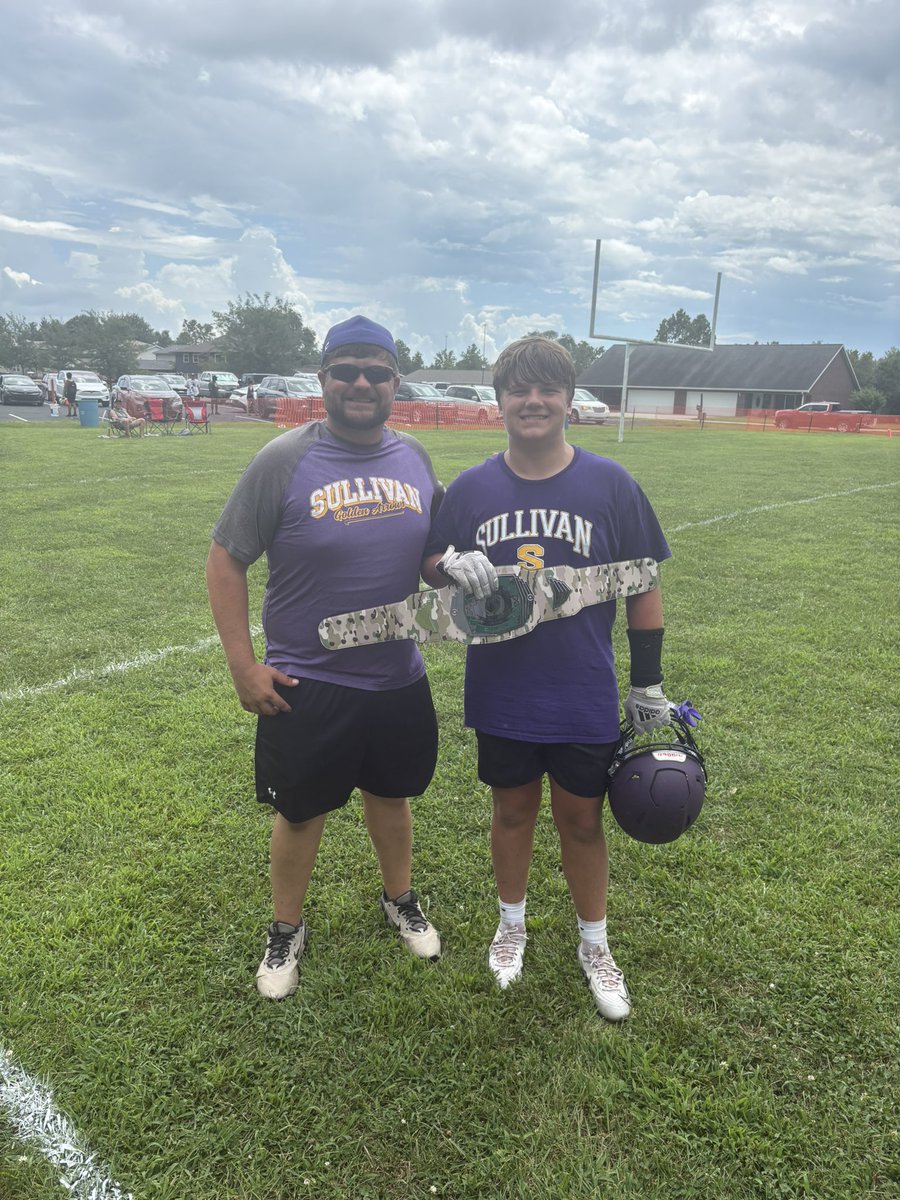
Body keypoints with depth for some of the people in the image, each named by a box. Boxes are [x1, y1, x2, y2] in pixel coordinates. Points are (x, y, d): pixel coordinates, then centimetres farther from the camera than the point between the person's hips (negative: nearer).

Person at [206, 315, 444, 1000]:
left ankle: (401, 901, 47)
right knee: (301, 812, 13)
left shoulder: (415, 458, 0)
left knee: (392, 796, 21)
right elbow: (226, 559, -8)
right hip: (306, 687, -3)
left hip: (400, 680, 4)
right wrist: (243, 665, -11)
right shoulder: (285, 460, -13)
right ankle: (286, 932, 38)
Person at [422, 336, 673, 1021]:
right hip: (501, 698, 1)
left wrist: (649, 685, 2)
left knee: (581, 820, 13)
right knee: (513, 811, 18)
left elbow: (642, 587, 0)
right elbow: (429, 567, 7)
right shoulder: (471, 488, -1)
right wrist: (453, 564, -18)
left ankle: (595, 945, 37)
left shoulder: (610, 484, -6)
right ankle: (512, 924, 43)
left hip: (585, 700, -1)